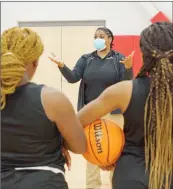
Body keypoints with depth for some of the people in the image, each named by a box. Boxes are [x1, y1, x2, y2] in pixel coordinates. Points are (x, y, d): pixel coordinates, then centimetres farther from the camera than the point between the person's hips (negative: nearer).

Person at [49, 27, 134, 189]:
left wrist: (128, 67, -30)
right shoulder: (86, 59, 4)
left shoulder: (119, 59, -3)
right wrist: (62, 66, -23)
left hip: (113, 112, -2)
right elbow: (73, 78, -6)